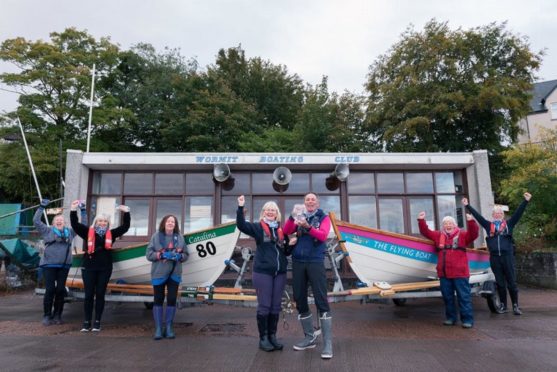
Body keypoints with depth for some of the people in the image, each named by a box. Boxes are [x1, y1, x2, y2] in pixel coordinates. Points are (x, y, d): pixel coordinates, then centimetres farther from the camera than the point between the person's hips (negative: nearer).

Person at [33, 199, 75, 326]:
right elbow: (36, 221, -2)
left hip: (64, 266, 3)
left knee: (61, 290, 5)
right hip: (49, 265, -3)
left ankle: (57, 315, 16)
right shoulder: (47, 231, 6)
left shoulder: (69, 232, 13)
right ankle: (47, 315, 10)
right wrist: (41, 207, -7)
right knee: (50, 290, -3)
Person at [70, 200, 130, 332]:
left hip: (105, 269, 1)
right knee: (89, 295, 6)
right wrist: (73, 210, -13)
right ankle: (87, 322, 16)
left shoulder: (111, 234, 6)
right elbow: (75, 224, -3)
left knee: (100, 295, 7)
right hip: (89, 268, -1)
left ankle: (97, 322, 14)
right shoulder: (88, 232, 3)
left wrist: (126, 212, -3)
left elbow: (125, 227, 4)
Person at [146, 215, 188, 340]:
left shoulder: (179, 237, 5)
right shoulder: (156, 236, -2)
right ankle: (158, 329, 11)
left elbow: (185, 254, 9)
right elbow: (149, 254, -4)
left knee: (172, 300, 4)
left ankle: (169, 328, 15)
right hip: (159, 273, -2)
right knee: (158, 300, 3)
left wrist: (179, 256, -12)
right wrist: (161, 255, -18)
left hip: (174, 274, 2)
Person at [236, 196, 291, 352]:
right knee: (264, 306, 2)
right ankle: (263, 338, 14)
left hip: (280, 273, 4)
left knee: (276, 306, 10)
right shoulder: (258, 227, 1)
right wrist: (241, 207, -26)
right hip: (262, 272, -4)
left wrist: (291, 244, -4)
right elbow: (241, 225, -16)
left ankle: (272, 336, 23)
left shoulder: (281, 230, 12)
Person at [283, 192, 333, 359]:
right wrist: (292, 216, -20)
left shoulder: (323, 218, 4)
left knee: (321, 301, -7)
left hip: (315, 262, -4)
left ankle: (328, 343, 0)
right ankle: (309, 338, 24)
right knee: (300, 301, 9)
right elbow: (286, 232, -3)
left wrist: (307, 226, -30)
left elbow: (322, 235, -14)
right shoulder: (299, 217, 12)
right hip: (298, 262, 4)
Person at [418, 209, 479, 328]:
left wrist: (471, 222, -27)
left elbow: (474, 233, -12)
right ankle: (450, 318, 24)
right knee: (447, 297, 13)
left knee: (464, 297, 0)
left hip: (460, 274, -4)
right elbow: (426, 232, 16)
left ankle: (467, 319, 8)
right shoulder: (438, 236, 13)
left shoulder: (462, 235, 3)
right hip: (444, 274, 4)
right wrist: (421, 220, 5)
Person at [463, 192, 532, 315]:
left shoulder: (509, 223, 9)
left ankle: (515, 305, 13)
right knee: (500, 282, 9)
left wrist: (526, 201, -9)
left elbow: (518, 213, 0)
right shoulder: (489, 225, 10)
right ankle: (503, 305, 19)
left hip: (507, 256, -1)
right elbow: (477, 215, 9)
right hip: (494, 257, 1)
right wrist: (467, 206, 7)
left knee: (511, 282, 3)